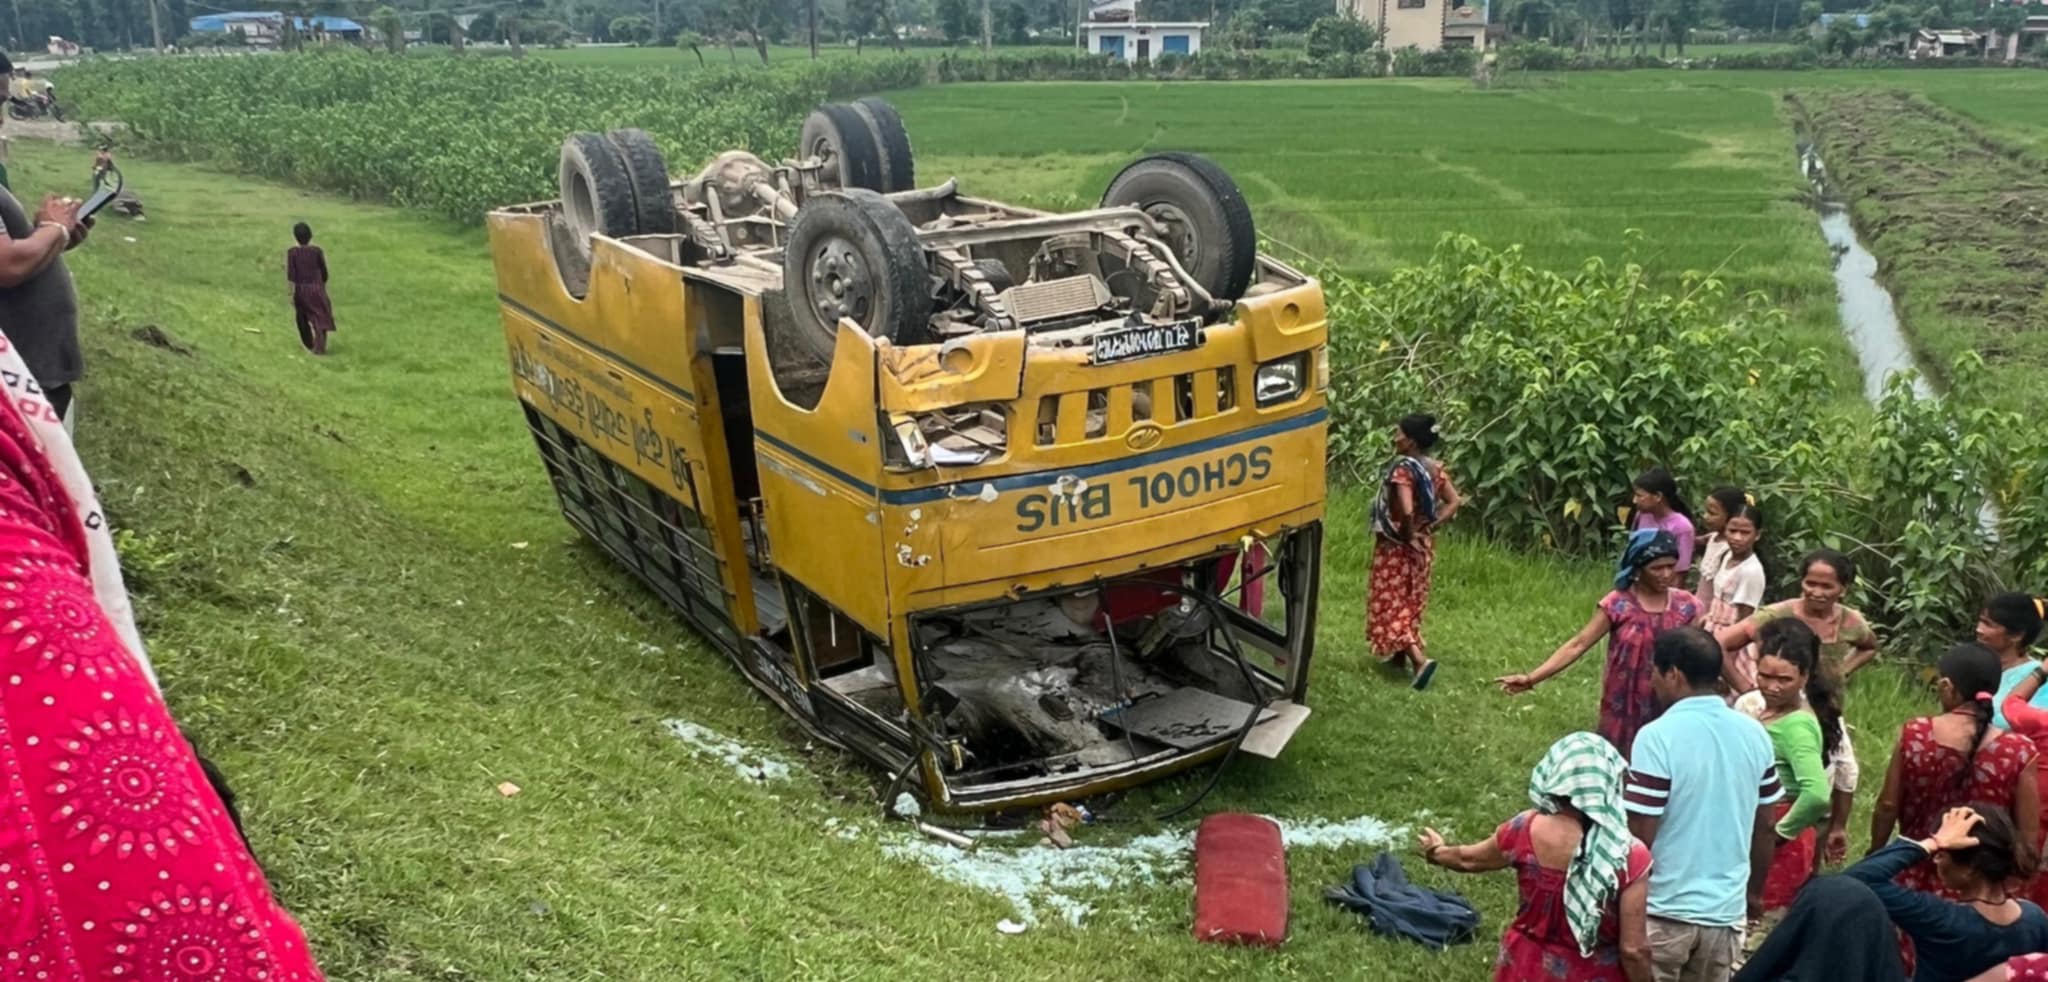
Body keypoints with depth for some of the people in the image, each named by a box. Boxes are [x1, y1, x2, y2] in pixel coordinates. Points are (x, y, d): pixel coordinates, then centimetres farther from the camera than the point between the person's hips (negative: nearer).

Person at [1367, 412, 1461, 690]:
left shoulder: (1403, 469, -22)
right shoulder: (1435, 468, 1)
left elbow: (1406, 511, -33)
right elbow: (1455, 502, 4)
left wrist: (1408, 534, -16)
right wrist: (1431, 526, 0)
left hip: (1398, 546, -8)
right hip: (1423, 545, 8)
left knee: (1391, 603, -2)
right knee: (1410, 601, 19)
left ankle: (1419, 659, -16)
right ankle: (1400, 652, 30)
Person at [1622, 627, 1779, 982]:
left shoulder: (1658, 737, -19)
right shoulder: (1754, 734, 0)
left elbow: (1640, 835, -17)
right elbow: (1765, 826, 10)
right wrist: (1755, 892, 24)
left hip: (1664, 910, -5)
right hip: (1726, 909, 5)